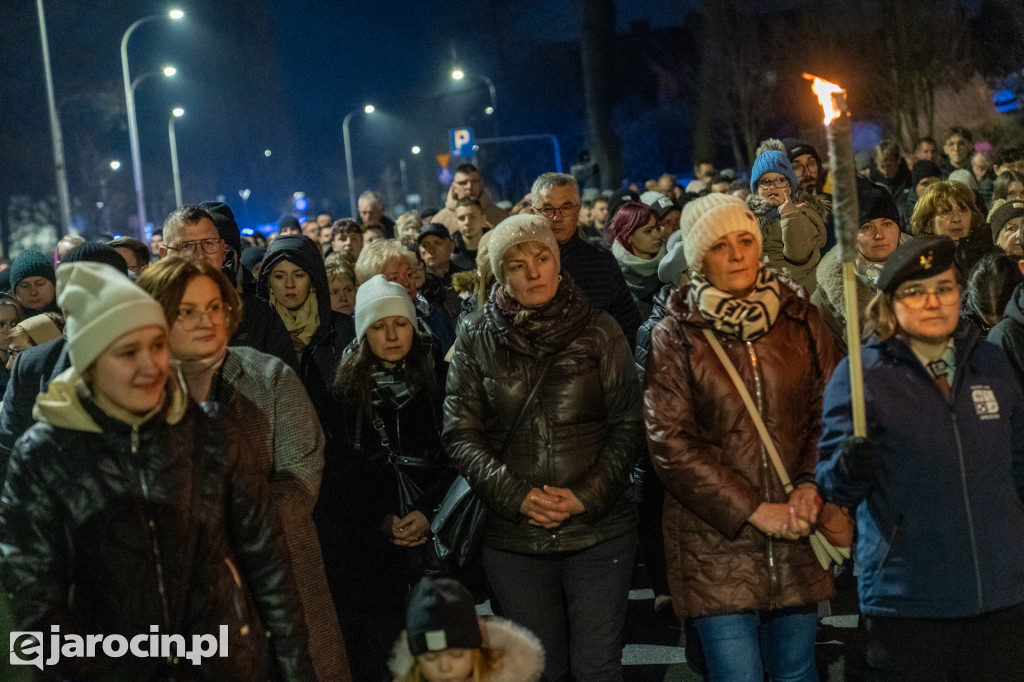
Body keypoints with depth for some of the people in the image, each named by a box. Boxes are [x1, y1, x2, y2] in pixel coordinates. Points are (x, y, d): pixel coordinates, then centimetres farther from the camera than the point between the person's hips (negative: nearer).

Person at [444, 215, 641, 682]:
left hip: (599, 527, -1)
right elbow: (461, 433, 0)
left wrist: (588, 495, -12)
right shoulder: (476, 338, 3)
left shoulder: (598, 331, 1)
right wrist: (517, 497, -12)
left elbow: (627, 425, 1)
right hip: (511, 534, 1)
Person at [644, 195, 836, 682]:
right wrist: (754, 509, -13)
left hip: (794, 537, 3)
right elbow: (669, 441, -8)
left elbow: (828, 413, 8)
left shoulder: (799, 319, 6)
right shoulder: (676, 336, -3)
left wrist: (810, 486, -10)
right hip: (715, 540, -3)